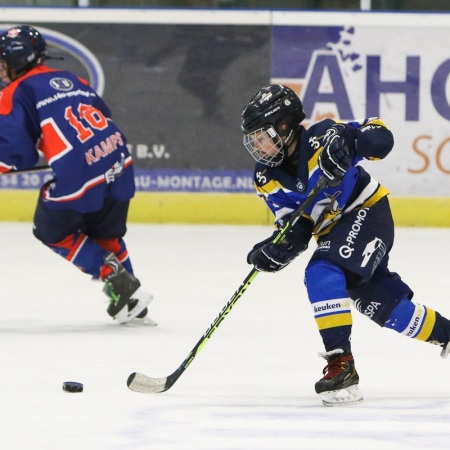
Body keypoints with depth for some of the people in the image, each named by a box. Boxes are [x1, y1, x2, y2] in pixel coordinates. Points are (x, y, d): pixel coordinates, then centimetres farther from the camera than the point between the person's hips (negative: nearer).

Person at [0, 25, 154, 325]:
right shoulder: (68, 79, 23)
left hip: (77, 174, -7)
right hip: (118, 161, 7)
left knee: (52, 230, 15)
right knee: (105, 234, 26)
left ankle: (116, 279, 2)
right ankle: (131, 303, 24)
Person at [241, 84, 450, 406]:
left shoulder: (320, 138, -21)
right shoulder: (268, 180, -3)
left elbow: (381, 138, -23)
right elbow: (295, 230, -3)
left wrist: (348, 141, -42)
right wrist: (279, 249, -24)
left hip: (368, 214, -8)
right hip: (333, 230, 8)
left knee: (322, 275, -27)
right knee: (378, 303, 11)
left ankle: (342, 365, -30)